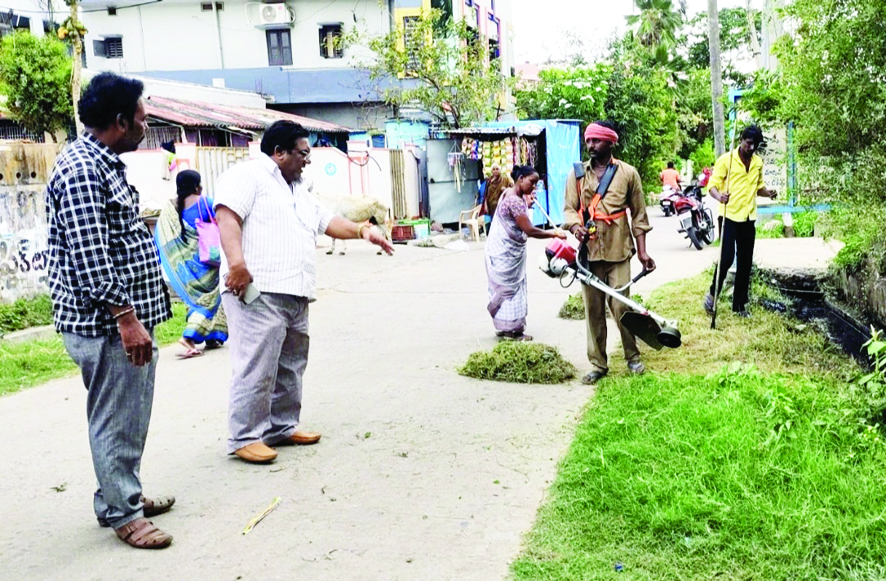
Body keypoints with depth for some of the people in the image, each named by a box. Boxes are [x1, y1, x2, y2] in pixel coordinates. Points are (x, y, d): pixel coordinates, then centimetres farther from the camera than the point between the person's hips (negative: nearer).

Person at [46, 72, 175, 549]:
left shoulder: (106, 164, 15)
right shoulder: (81, 170, -18)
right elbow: (90, 258, -24)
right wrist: (124, 316, -24)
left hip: (130, 315, 10)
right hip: (107, 324, -10)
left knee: (131, 415, 19)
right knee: (115, 418, 2)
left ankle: (122, 493, 33)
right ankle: (122, 513, 15)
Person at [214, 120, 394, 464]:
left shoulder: (299, 193, 28)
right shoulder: (248, 175, -2)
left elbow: (328, 222, 30)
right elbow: (227, 216, -15)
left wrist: (362, 230, 11)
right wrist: (236, 263, -29)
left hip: (295, 295, 10)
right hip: (258, 293, -9)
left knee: (290, 368, 14)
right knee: (256, 368, -8)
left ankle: (282, 428, 25)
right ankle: (244, 437, 1)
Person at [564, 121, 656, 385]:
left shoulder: (628, 173, 4)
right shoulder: (578, 173, 9)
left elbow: (639, 213, 7)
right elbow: (570, 207, 6)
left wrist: (642, 250, 4)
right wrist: (575, 225, -17)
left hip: (618, 250, -2)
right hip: (589, 249, 2)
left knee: (621, 306, -4)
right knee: (593, 309, 6)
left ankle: (633, 356, 19)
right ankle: (598, 364, 17)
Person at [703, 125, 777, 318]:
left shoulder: (758, 163, 10)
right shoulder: (726, 159, -7)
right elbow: (712, 184, -10)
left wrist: (768, 192, -1)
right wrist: (718, 195, -32)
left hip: (748, 218, 5)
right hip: (729, 216, -5)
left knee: (745, 263, 7)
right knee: (726, 258, -12)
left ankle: (739, 304, 16)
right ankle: (713, 293, 12)